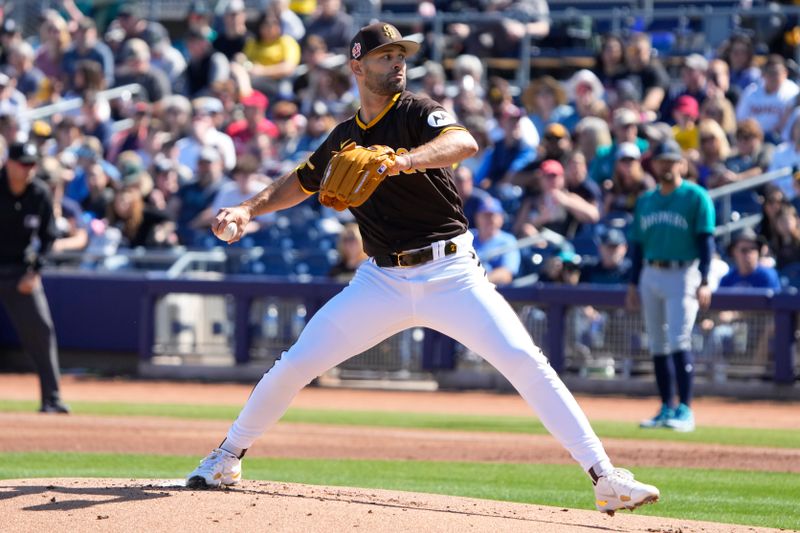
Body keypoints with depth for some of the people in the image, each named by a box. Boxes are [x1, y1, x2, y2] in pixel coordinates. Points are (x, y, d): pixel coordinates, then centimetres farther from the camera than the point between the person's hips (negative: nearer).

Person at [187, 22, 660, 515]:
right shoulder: (344, 138, 10)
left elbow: (465, 144, -28)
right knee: (295, 364, 1)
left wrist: (399, 160, -44)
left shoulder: (419, 113, -5)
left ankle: (605, 478, -18)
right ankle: (227, 459, 23)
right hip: (383, 281, 4)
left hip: (451, 275, -4)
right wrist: (250, 209, 11)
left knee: (525, 360, -19)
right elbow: (301, 183, 28)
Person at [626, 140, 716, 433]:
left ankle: (685, 409, -13)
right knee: (657, 345, 7)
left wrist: (704, 282, -16)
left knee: (679, 341, -14)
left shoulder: (696, 197, -3)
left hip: (683, 274, -6)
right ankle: (666, 409, 14)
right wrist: (634, 284, 13)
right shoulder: (646, 200, 14)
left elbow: (706, 240, -8)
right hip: (650, 275, 6)